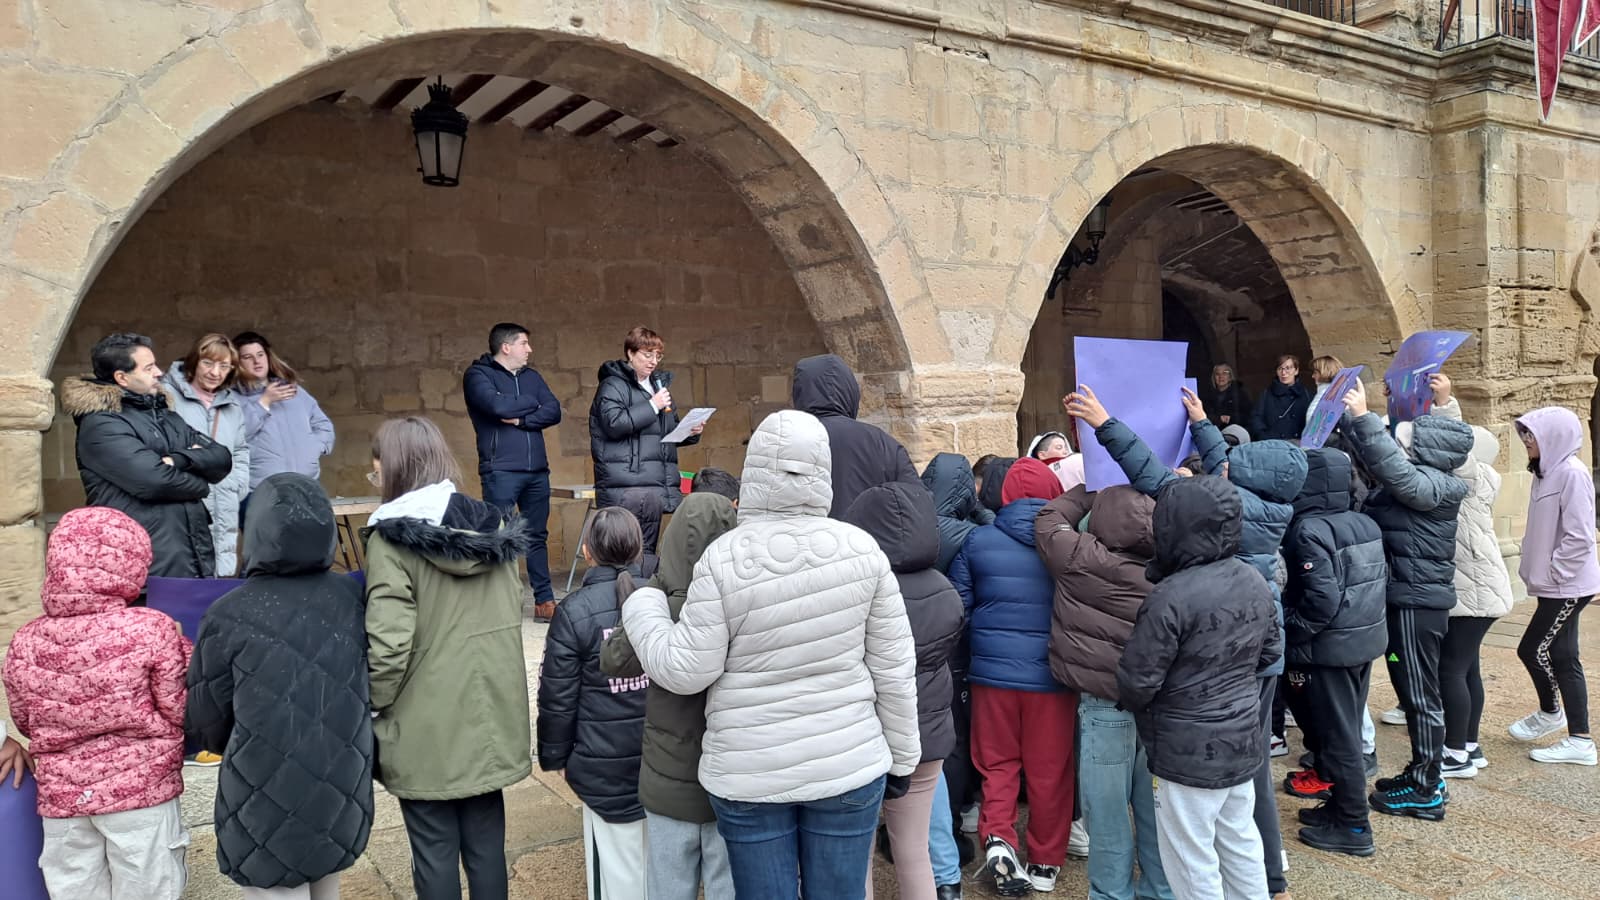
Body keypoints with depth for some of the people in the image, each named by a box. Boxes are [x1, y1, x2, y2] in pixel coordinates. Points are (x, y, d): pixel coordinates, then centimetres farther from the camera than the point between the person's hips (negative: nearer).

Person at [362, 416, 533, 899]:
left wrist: (375, 705, -3)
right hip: (490, 718, 5)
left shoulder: (392, 537, -14)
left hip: (427, 729, -5)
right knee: (486, 844, 15)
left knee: (435, 852, 9)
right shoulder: (495, 526, 4)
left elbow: (389, 643, -19)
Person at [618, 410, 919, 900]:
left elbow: (685, 671, -8)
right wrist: (902, 756, 11)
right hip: (849, 766, 1)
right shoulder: (861, 547, -7)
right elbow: (894, 669, -2)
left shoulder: (724, 557, -13)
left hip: (749, 773, -1)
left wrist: (639, 605, 7)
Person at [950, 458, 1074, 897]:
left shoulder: (977, 540, -3)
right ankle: (1045, 863, 22)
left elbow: (957, 608, 4)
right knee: (1049, 771, 12)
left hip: (993, 670, 1)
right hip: (1052, 674, -1)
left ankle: (997, 839, 0)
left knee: (997, 762, 16)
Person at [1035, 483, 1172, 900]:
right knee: (1153, 804, 17)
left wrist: (1087, 492, 13)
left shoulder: (1083, 558, -15)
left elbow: (1049, 523, 1)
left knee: (1107, 808, 6)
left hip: (1105, 706, -5)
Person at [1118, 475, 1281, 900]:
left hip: (1189, 751, -8)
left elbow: (1136, 681, -18)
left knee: (1191, 860, 7)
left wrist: (1135, 706, 3)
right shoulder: (1255, 582, -1)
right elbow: (1271, 650, 14)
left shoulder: (1171, 597, -26)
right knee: (1241, 843, 22)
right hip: (1243, 739, 8)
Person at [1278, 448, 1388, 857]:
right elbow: (1381, 578, 11)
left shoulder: (1309, 530, -20)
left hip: (1328, 647, -9)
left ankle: (1353, 827, 11)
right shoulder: (1365, 524, 5)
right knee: (1348, 729, 19)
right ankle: (1343, 805, 31)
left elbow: (1322, 597, -26)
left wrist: (1289, 632, -14)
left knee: (1336, 735, 2)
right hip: (1365, 639, 9)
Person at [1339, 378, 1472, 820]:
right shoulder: (1419, 477, 9)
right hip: (1407, 597, 10)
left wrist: (1363, 417, -38)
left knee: (1421, 694, -1)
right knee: (1412, 691, 17)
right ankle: (1422, 775, 28)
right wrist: (1349, 416, 12)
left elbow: (1396, 472, -37)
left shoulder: (1433, 484, -18)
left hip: (1418, 601, -10)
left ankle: (1426, 791, 9)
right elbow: (1378, 458, 21)